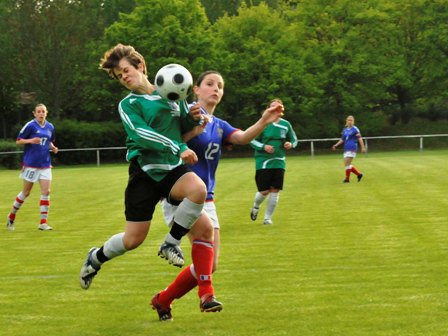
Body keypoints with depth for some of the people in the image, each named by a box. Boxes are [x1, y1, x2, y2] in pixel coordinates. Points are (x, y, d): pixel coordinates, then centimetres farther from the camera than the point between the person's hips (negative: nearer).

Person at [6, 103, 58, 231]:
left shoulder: (50, 127, 7)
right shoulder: (30, 125, -9)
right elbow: (18, 141, -6)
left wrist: (53, 147, 1)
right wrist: (30, 140, -24)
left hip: (45, 164, 4)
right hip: (31, 163, -4)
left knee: (46, 192, -7)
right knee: (26, 192, 4)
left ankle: (43, 222, -4)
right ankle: (12, 216, 25)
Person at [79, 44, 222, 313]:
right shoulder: (128, 104, -2)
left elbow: (183, 127, 20)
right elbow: (143, 135, -18)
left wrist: (193, 117, -3)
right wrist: (178, 148, -28)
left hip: (173, 169, 3)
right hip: (145, 172, -3)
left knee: (198, 189, -33)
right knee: (134, 239, -2)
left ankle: (171, 244, -12)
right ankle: (96, 258, 31)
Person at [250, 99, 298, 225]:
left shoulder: (285, 124, 4)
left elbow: (294, 140, 15)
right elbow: (252, 141, -3)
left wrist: (290, 144, -8)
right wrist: (263, 147, -19)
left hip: (279, 162, 3)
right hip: (263, 162, -3)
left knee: (275, 190, -2)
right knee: (264, 191, -6)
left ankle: (268, 217, 12)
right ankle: (256, 206, 28)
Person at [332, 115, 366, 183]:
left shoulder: (355, 129, -4)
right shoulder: (344, 130, 14)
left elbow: (359, 138, -5)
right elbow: (342, 139, 19)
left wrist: (363, 147, -9)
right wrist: (336, 145, 7)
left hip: (352, 148, -7)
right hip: (346, 149, 7)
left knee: (347, 164, -12)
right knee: (346, 164, 6)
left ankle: (347, 178, -2)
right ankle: (359, 174, 18)